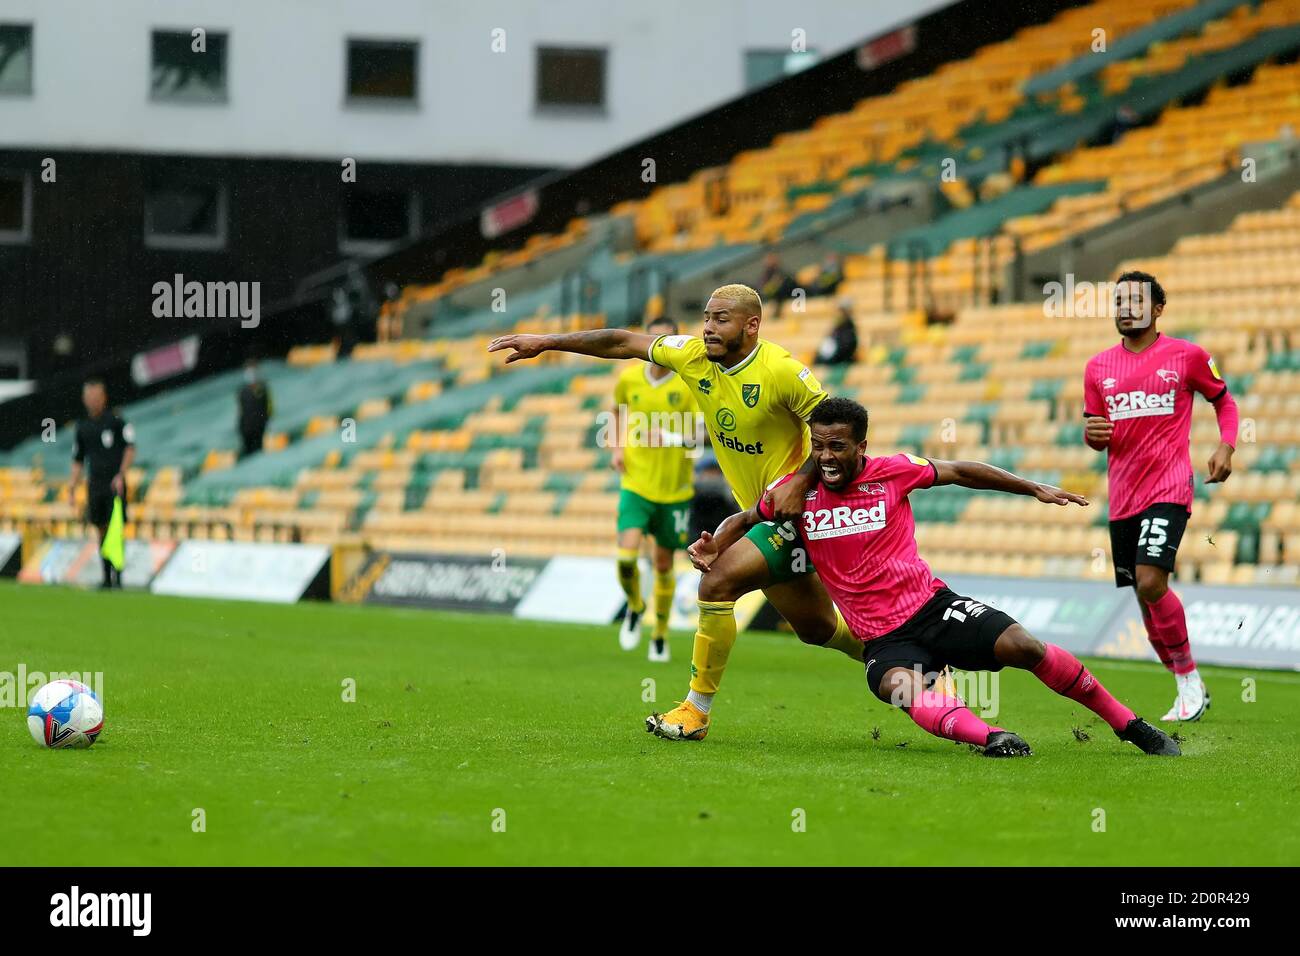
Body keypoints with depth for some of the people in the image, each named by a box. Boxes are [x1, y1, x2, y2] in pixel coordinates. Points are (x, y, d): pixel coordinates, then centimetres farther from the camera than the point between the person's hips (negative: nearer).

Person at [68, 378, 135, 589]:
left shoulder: (116, 421, -3)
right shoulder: (83, 427, 12)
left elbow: (130, 449, -6)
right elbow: (78, 461, 18)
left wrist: (121, 475, -15)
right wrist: (71, 489, 11)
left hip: (115, 484, -5)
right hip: (94, 483, 5)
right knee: (102, 531, 8)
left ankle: (117, 577, -10)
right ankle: (106, 578, 14)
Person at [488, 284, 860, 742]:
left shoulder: (781, 370, -21)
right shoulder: (694, 356, -1)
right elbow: (626, 343, 7)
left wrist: (800, 482, -26)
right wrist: (546, 342, 6)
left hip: (794, 508, -8)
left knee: (717, 584, -20)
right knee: (816, 628, 16)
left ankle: (696, 710, -8)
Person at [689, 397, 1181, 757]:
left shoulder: (892, 472, -3)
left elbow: (960, 472, 10)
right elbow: (743, 520, 16)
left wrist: (1036, 489, 11)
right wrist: (712, 550, -5)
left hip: (933, 607, 0)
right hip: (884, 638, 0)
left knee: (1021, 646, -20)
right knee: (899, 687, -36)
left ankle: (1129, 724, -6)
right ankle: (992, 738, -56)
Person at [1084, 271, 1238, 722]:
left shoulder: (1187, 356, 0)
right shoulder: (1099, 367, 10)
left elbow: (1223, 400, 13)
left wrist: (1226, 446, -4)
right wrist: (1092, 434, -6)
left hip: (1168, 489, -5)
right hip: (1122, 495, 5)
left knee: (1150, 583, -21)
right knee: (1146, 598, 6)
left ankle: (1190, 678, -5)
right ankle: (1188, 692, 18)